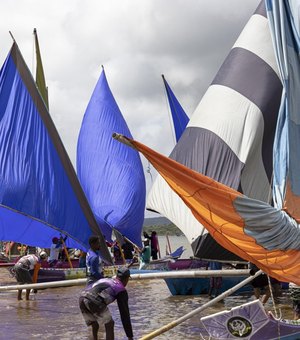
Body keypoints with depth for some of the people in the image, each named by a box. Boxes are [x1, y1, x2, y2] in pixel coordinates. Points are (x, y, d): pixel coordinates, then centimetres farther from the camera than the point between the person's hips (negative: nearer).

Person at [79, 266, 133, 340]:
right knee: (109, 325, 11)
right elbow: (125, 314, 14)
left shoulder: (104, 280, 37)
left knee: (95, 323, 28)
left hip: (82, 298, 6)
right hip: (94, 301, -6)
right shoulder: (122, 290, 17)